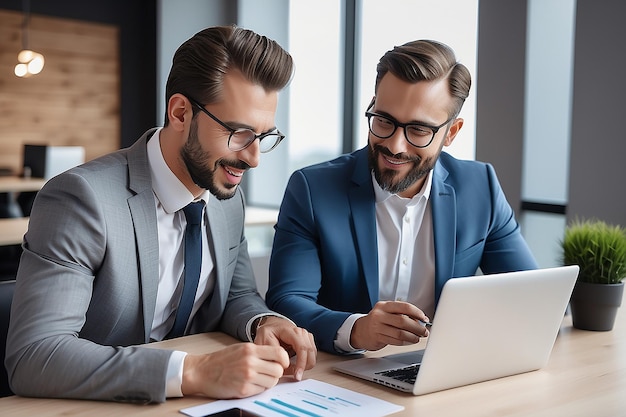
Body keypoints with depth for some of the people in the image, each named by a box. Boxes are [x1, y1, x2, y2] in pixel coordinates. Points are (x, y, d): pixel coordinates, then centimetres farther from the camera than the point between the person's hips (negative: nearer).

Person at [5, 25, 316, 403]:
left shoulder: (229, 196, 1)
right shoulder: (82, 198, -20)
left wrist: (263, 323, -10)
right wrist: (193, 372, -34)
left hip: (198, 402, 5)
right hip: (100, 410, -5)